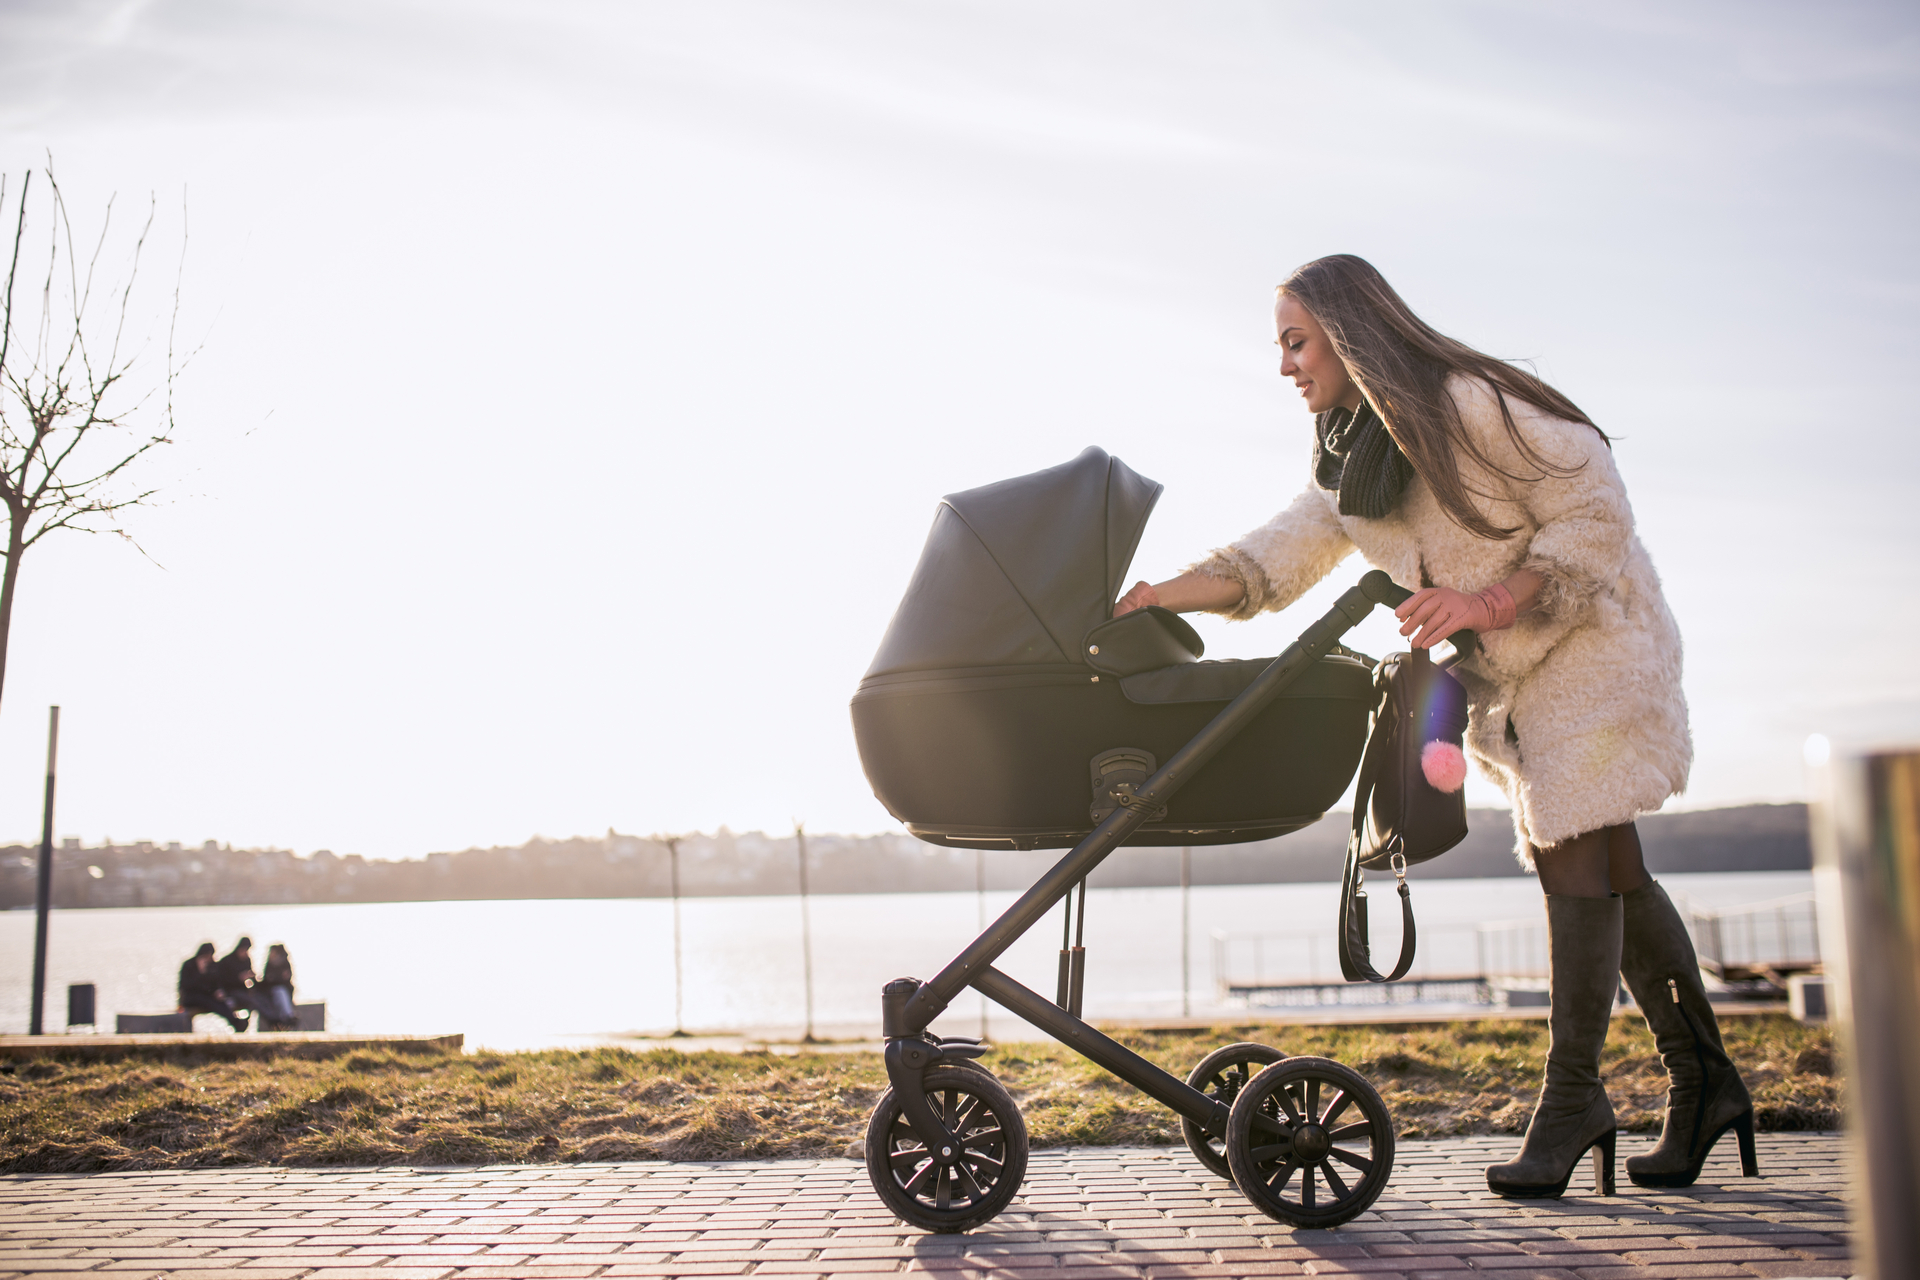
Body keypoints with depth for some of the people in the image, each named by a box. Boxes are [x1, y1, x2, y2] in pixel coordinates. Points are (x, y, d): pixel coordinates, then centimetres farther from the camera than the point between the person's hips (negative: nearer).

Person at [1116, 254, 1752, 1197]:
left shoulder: (1472, 406, -22)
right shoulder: (1347, 457, 4)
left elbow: (1598, 514, -20)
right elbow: (1280, 554, -1)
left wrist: (1488, 601, -29)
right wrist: (1164, 595, -13)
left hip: (1588, 647, -8)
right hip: (1508, 680, 8)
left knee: (1576, 860, -10)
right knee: (1604, 870, 9)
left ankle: (1571, 1097, 0)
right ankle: (1704, 1083, 19)